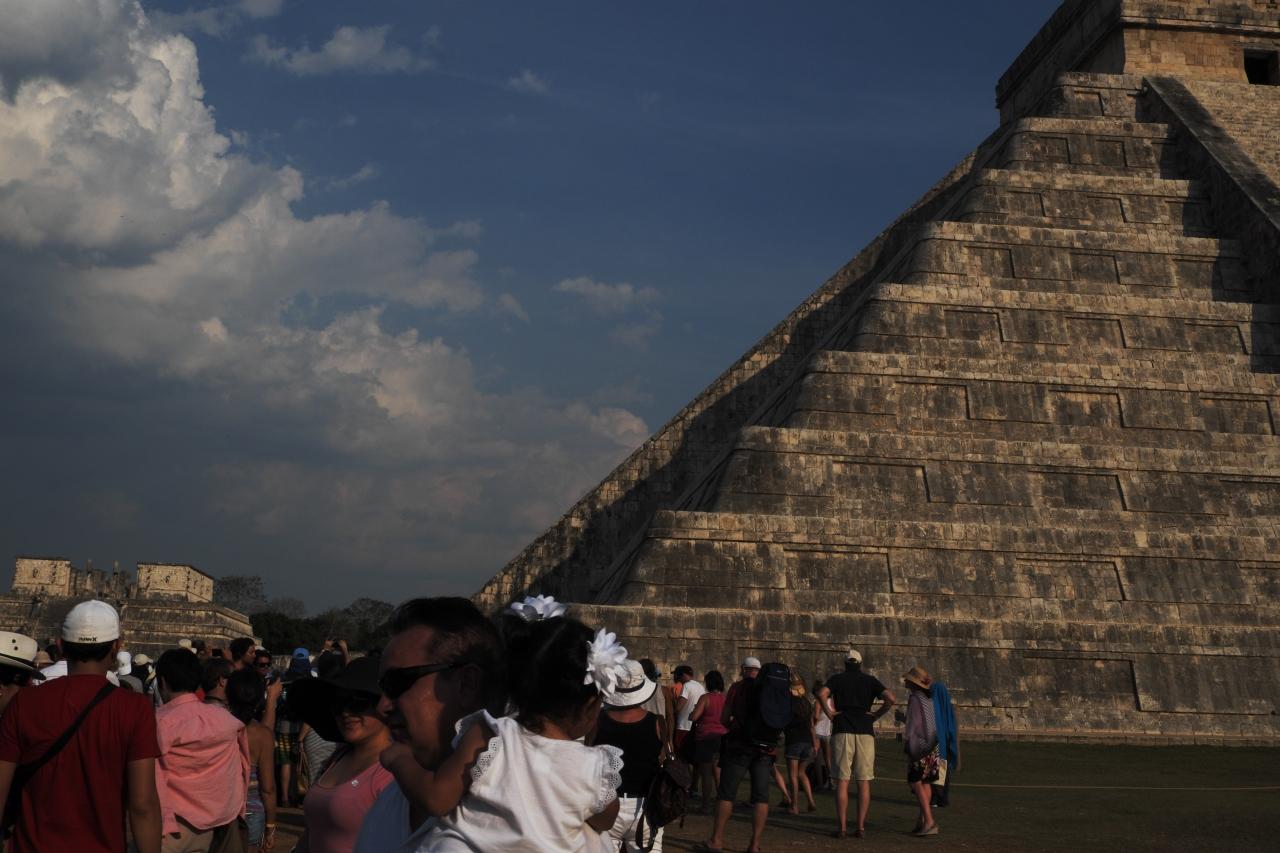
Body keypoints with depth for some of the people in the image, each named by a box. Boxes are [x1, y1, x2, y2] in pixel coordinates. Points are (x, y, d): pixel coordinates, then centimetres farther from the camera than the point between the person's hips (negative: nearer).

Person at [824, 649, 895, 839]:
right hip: (865, 732, 1)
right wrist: (875, 715, 4)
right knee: (864, 782, 6)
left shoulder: (836, 679, 8)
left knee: (842, 782, -1)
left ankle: (842, 827, -4)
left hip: (842, 732, -1)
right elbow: (891, 699, -4)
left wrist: (830, 713, -1)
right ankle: (861, 827, 3)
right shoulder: (870, 680, 11)